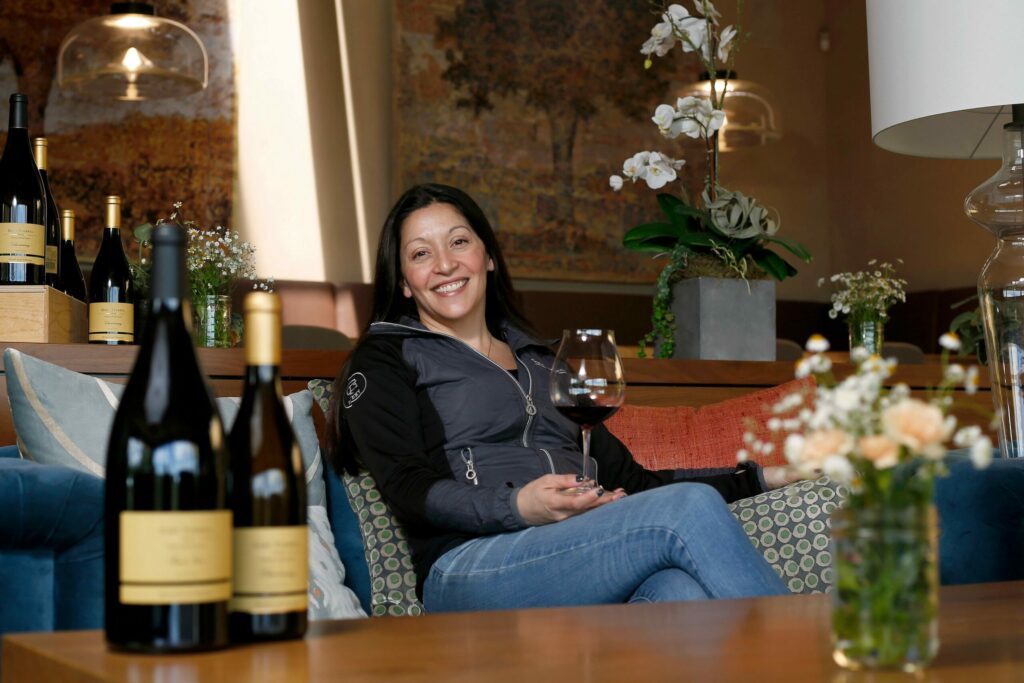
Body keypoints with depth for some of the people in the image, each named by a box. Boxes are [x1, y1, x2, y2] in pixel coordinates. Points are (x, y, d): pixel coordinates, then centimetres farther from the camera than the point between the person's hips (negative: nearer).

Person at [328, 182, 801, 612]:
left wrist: (762, 477, 23)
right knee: (689, 509, -26)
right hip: (470, 570, -5)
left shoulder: (541, 362, 30)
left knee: (684, 589, -33)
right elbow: (409, 490, -3)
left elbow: (628, 479, 28)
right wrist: (519, 507, -20)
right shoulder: (385, 360, 13)